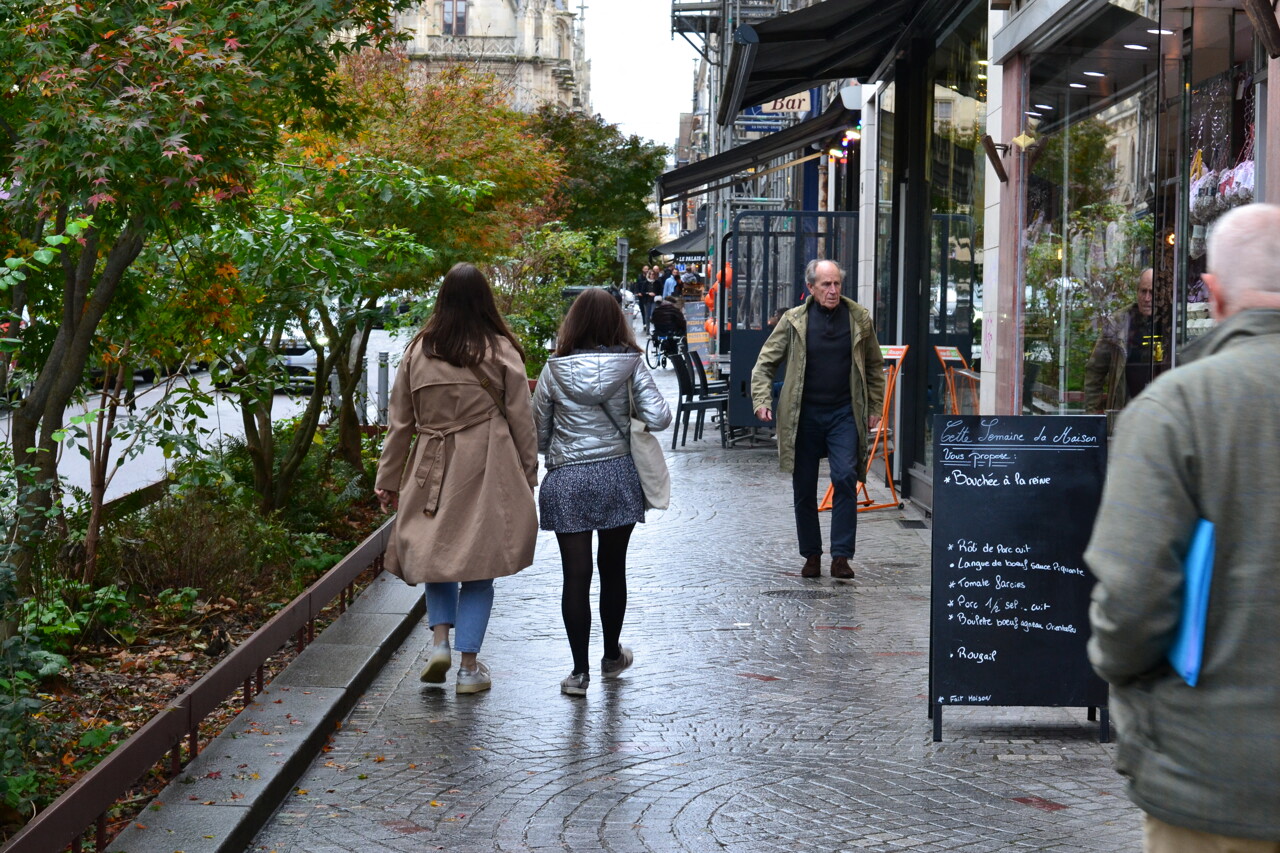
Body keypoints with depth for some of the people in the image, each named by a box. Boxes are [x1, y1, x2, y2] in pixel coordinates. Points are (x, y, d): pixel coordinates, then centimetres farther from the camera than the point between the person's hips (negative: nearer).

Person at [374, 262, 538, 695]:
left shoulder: (419, 351, 2)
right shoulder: (501, 351, -3)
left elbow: (399, 421, 7)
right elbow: (521, 418, 1)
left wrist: (387, 479, 14)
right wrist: (529, 473, 11)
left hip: (432, 472, 2)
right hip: (488, 474, -1)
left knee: (437, 553, 18)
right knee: (478, 568, 5)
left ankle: (440, 640, 2)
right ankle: (469, 667, 8)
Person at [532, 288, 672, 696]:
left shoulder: (554, 370, -3)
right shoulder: (631, 364, -4)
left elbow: (538, 431, 3)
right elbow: (658, 418, -8)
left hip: (566, 480, -1)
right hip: (617, 475, 1)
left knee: (576, 574, 2)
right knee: (613, 568, 16)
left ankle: (580, 670, 2)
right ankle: (612, 655, 32)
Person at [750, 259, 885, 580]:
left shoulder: (859, 318, 3)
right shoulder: (794, 320, 0)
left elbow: (874, 366, 15)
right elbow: (765, 363, 4)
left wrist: (875, 408, 11)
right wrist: (762, 401, -10)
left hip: (844, 414, -1)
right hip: (804, 415, 1)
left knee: (845, 478, -15)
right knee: (804, 488, 6)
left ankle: (841, 556, -11)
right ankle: (811, 556, 20)